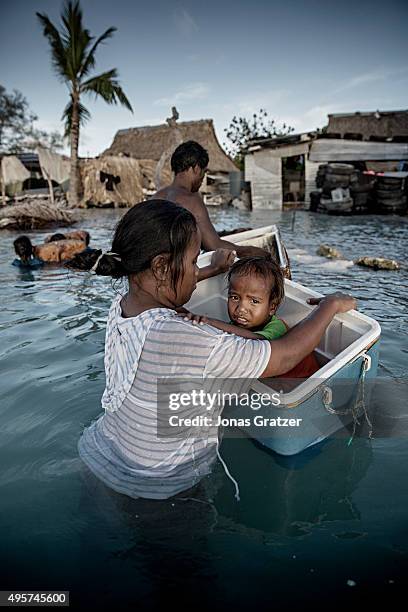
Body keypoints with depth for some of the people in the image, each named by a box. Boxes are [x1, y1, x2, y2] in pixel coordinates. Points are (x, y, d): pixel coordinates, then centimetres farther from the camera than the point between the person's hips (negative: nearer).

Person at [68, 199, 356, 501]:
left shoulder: (120, 305, -13)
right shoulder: (183, 339, -38)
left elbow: (166, 285, 9)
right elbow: (286, 356, -27)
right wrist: (331, 305, -11)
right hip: (159, 480, -7)